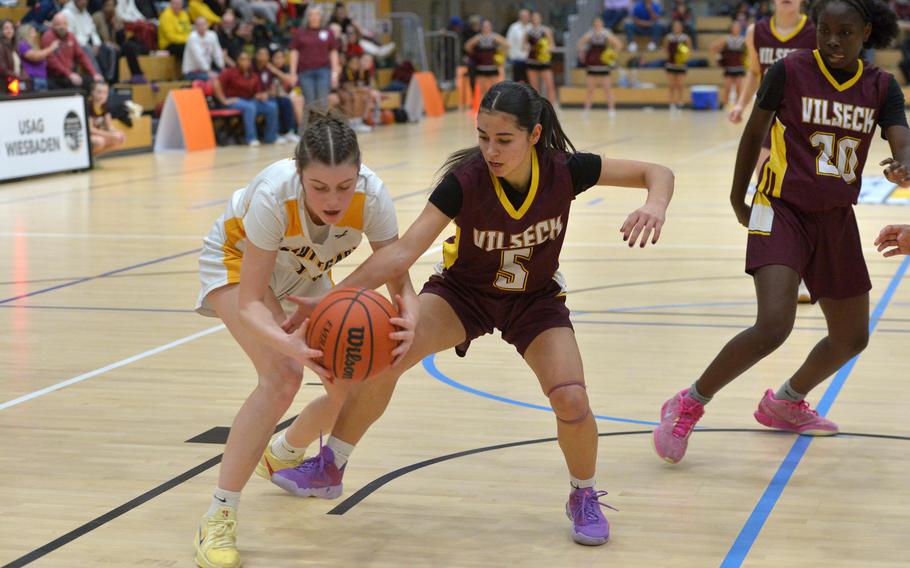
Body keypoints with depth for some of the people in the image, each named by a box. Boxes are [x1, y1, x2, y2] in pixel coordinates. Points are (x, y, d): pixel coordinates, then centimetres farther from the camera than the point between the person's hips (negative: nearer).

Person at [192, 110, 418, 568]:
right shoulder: (273, 195, -41)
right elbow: (249, 304, -38)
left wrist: (407, 320, -50)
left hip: (304, 270, 4)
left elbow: (399, 281, -27)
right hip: (238, 260, -4)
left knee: (353, 389, 1)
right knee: (281, 376, -27)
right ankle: (217, 520, -18)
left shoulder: (371, 195, -33)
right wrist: (288, 344, -57)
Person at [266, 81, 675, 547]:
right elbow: (403, 252, -34)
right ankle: (329, 468, 1)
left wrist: (654, 206, -40)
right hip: (464, 289, 0)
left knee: (571, 399, -21)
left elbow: (656, 173, -17)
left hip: (536, 299, 0)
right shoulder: (465, 180, -30)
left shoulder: (564, 171, -26)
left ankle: (584, 497, 10)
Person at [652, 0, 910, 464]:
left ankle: (784, 403, 41)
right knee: (773, 326, -25)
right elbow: (754, 130, 3)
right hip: (783, 212, -5)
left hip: (837, 221, 6)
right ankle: (687, 405, -8)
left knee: (852, 339, 16)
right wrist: (738, 196, 10)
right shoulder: (790, 71, -8)